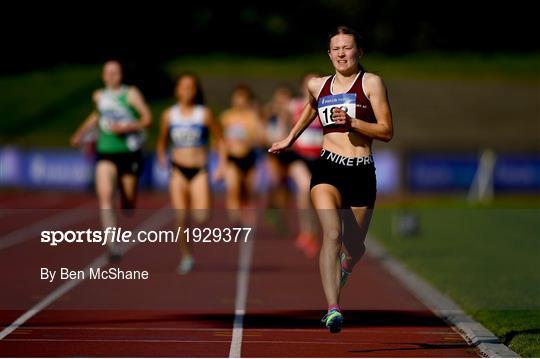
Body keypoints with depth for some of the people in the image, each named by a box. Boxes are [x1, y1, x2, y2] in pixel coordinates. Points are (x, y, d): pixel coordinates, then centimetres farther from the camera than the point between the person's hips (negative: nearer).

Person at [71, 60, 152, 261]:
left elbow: (147, 119, -10)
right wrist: (82, 133, 27)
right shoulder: (99, 96, 9)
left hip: (129, 154, -2)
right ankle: (113, 246, -26)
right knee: (105, 196, -21)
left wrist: (125, 127, -22)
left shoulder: (131, 94, -4)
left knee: (128, 203, 7)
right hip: (106, 154, 2)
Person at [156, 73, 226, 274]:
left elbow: (219, 140, 5)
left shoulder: (204, 114, 0)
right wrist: (162, 158, 1)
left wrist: (221, 166, -3)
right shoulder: (169, 115, 5)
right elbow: (162, 141, 18)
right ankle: (186, 257, 5)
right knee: (180, 216, -8)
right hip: (178, 170, 2)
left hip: (199, 171, -2)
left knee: (201, 217, -16)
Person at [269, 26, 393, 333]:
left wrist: (352, 122, -15)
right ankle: (333, 308, -33)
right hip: (328, 169, 1)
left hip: (362, 172, -1)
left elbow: (387, 131, -3)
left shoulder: (371, 83, 0)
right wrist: (290, 139, 43)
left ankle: (343, 267, 51)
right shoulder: (318, 86, 12)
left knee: (354, 247, 12)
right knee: (332, 233, -24)